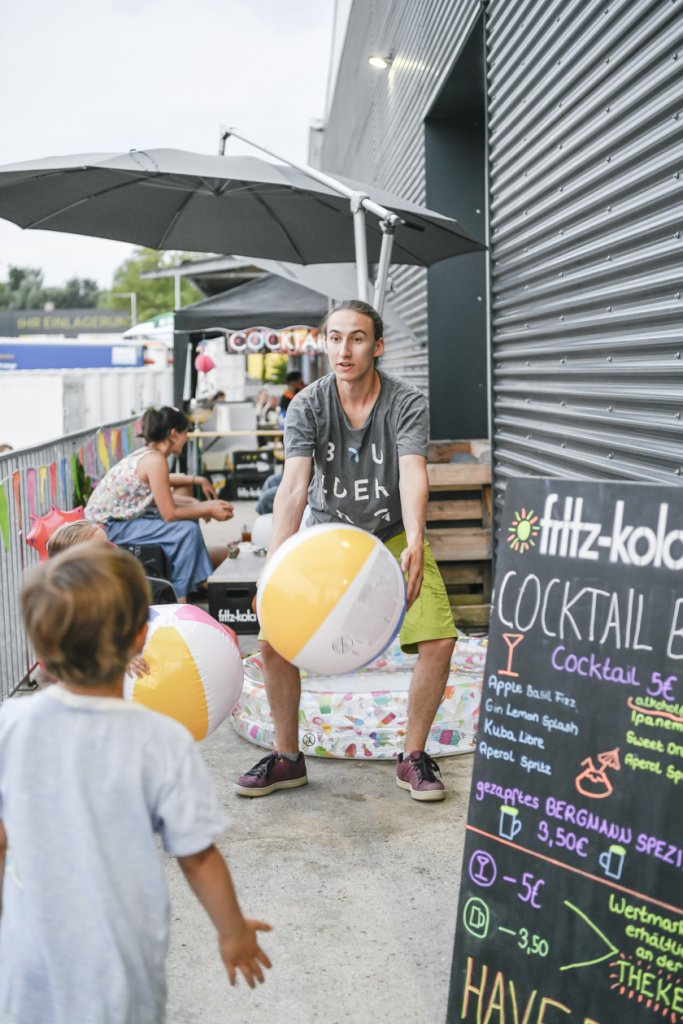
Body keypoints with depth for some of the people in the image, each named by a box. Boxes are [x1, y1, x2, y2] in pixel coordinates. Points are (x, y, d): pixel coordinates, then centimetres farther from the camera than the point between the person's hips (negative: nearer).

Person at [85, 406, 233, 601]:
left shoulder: (147, 454, 7)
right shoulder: (155, 460, -20)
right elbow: (169, 514, -19)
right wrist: (208, 508, -8)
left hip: (110, 519, 10)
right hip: (109, 527, -10)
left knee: (187, 517, 18)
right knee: (187, 530, -17)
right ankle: (179, 597, -7)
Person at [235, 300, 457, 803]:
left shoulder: (407, 402, -15)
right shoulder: (307, 407, -12)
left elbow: (412, 474, -30)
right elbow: (294, 486, -24)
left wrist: (414, 544, -49)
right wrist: (276, 561, -40)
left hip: (393, 538, -1)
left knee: (439, 642, -18)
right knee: (274, 642, -12)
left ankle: (414, 757, 5)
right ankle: (287, 758, 9)